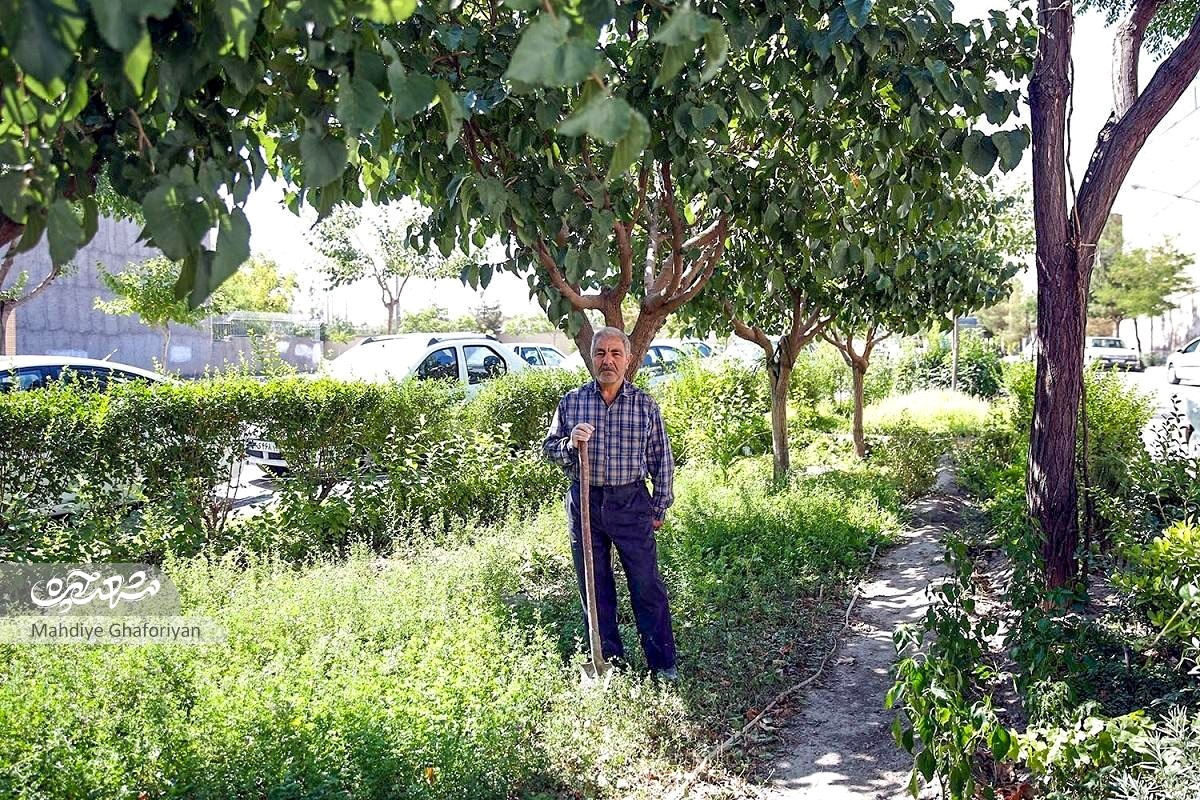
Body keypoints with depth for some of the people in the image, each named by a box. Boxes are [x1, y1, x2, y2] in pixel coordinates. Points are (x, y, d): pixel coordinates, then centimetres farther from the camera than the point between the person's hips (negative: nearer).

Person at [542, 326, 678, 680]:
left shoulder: (645, 404, 0)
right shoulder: (571, 402, 2)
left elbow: (662, 459, 7)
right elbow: (548, 448, 8)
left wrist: (659, 507, 6)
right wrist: (570, 444, -14)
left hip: (631, 503, -1)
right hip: (584, 502, 2)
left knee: (647, 585, 2)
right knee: (594, 587, 11)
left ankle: (663, 663, 14)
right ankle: (608, 660, 25)